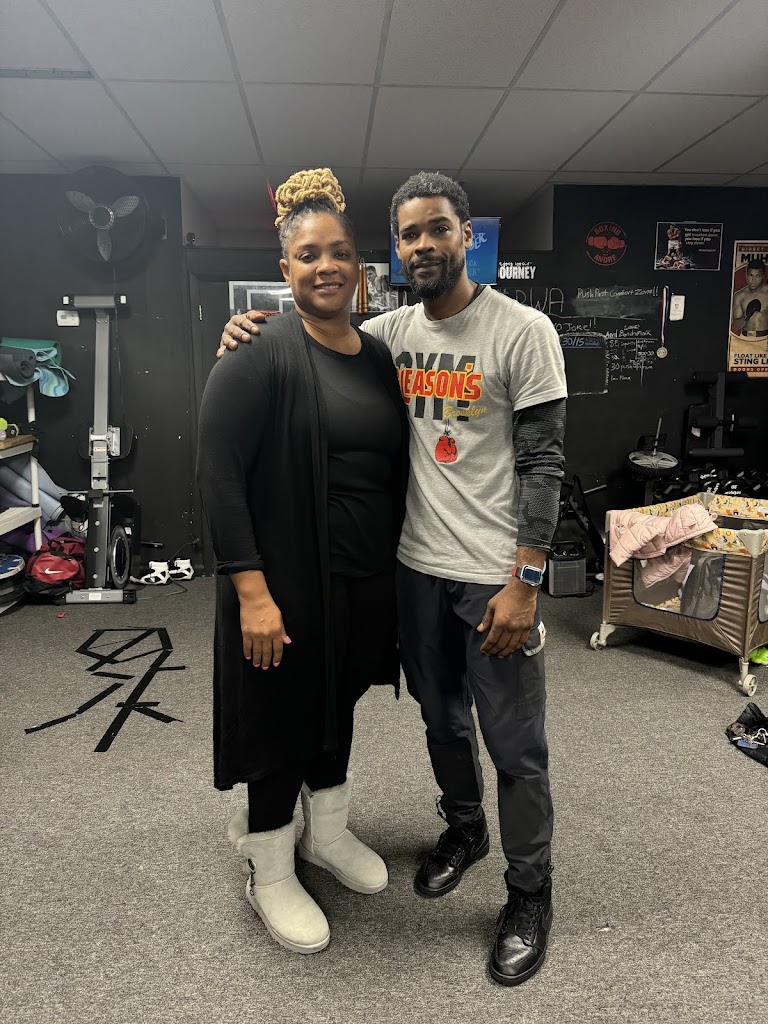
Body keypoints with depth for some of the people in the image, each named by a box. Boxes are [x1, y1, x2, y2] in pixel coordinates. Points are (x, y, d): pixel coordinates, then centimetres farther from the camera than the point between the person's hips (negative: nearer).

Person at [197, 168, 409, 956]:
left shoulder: (377, 357, 7)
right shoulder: (261, 354, -13)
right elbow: (217, 474, -18)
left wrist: (395, 573, 10)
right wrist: (251, 592, -22)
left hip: (366, 580, 7)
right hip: (286, 583, -6)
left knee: (339, 704, 21)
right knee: (282, 718, 9)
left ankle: (326, 833, 46)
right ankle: (268, 874, 33)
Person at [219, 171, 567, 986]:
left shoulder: (522, 331, -10)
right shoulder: (391, 331, 5)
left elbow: (543, 464, -12)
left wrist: (523, 583, -17)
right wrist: (250, 332, -5)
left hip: (494, 576, -5)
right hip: (417, 566, 5)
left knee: (515, 748, 7)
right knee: (442, 719, 22)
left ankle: (529, 895, 29)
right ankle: (463, 829, 48)